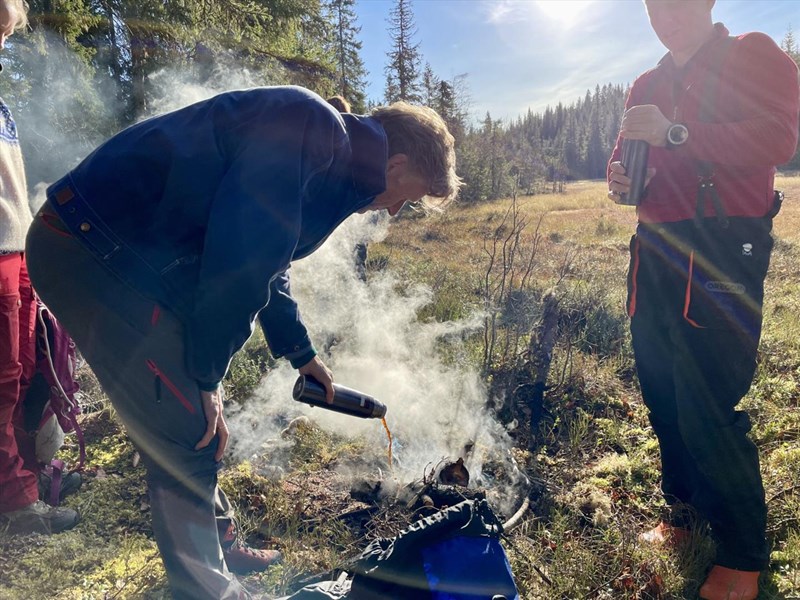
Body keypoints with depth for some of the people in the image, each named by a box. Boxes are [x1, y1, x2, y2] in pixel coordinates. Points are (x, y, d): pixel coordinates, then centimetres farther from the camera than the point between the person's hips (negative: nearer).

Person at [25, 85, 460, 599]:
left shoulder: (327, 166, 15)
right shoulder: (316, 128, -17)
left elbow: (264, 260, 27)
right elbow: (240, 252, -25)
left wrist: (302, 353, 33)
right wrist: (207, 375, -15)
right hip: (95, 249, -10)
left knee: (190, 427, 18)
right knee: (190, 439, -5)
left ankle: (214, 551, 36)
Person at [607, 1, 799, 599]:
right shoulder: (647, 86, 20)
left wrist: (675, 133, -20)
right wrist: (619, 174, 5)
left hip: (723, 250, -6)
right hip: (656, 251, 6)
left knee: (708, 408, -10)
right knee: (662, 394, 11)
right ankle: (684, 511, 30)